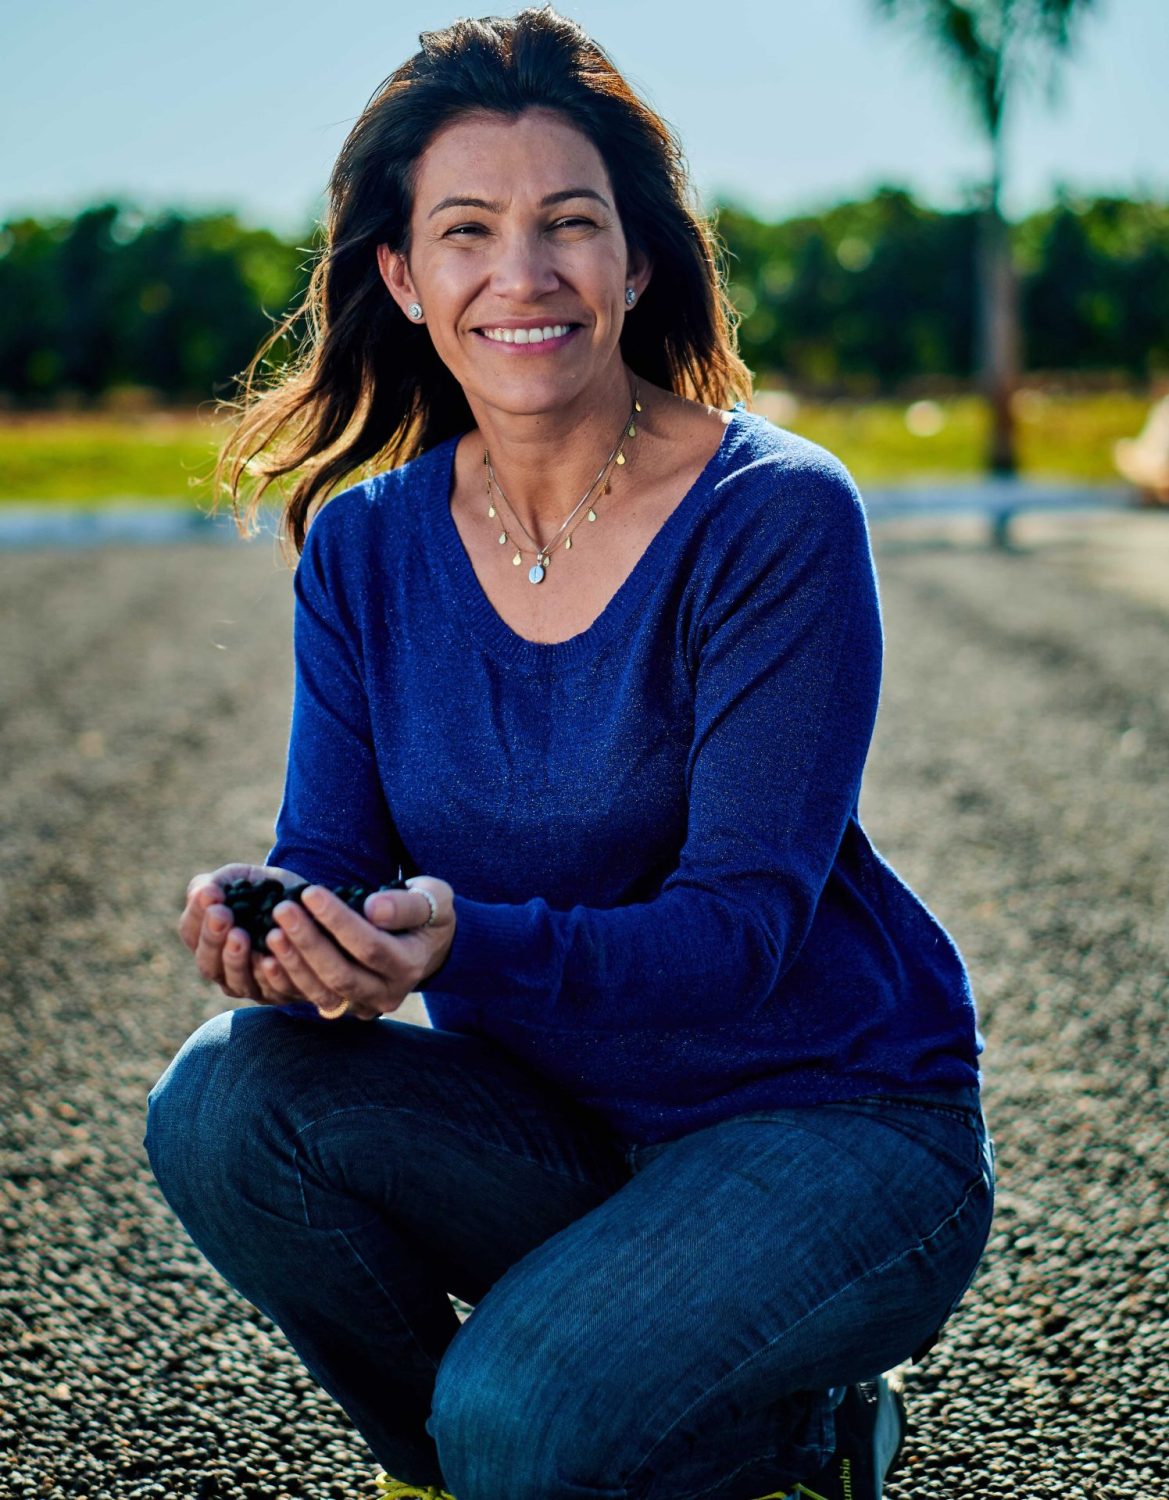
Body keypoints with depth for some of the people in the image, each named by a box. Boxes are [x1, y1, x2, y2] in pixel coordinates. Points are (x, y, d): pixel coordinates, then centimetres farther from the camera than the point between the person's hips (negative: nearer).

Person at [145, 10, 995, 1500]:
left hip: (838, 1131, -5)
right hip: (561, 1127, 5)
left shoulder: (778, 520, -18)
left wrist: (464, 944, -39)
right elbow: (331, 856, -3)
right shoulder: (365, 545, -1)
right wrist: (277, 931, -29)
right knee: (221, 1100, -19)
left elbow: (748, 921, -21)